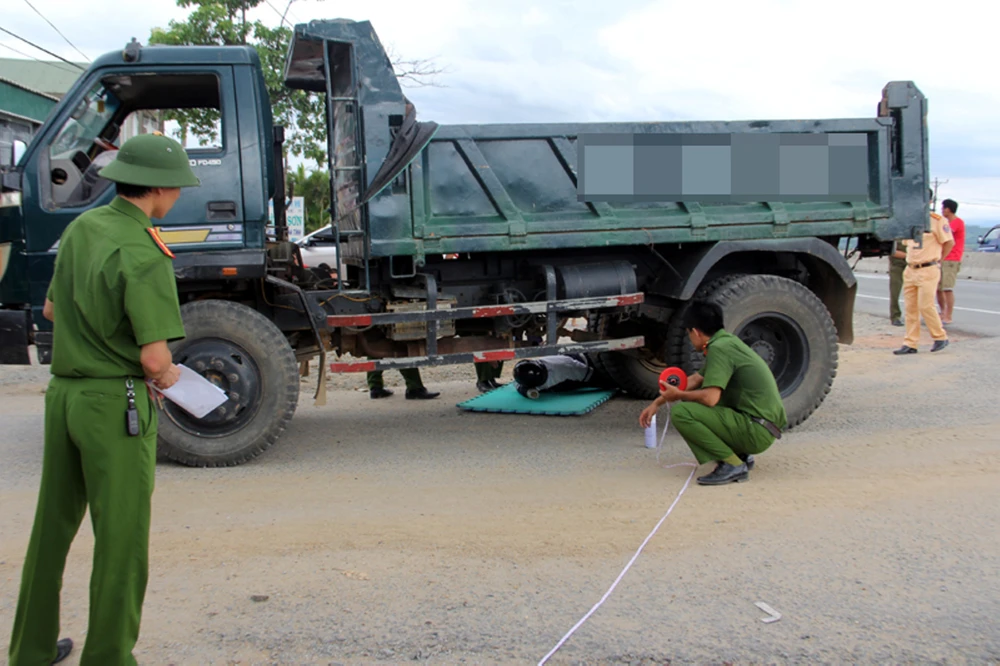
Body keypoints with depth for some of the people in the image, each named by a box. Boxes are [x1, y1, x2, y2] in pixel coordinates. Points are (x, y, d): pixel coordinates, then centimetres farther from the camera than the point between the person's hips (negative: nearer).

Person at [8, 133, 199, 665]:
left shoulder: (81, 227, 6)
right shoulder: (142, 254, -19)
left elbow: (52, 309, 19)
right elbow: (154, 359, -22)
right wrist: (168, 374, -1)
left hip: (63, 393, 8)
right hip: (116, 403, -8)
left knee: (53, 526, 20)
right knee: (120, 539, 5)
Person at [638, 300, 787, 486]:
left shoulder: (719, 348, -15)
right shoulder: (727, 341, 15)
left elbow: (710, 398, -25)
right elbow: (695, 380, 24)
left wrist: (678, 395, -4)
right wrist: (656, 403, 27)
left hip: (757, 431, -10)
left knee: (680, 413, -17)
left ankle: (733, 465, -11)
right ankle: (740, 455, 14)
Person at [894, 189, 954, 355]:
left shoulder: (937, 220, -8)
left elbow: (949, 242, -5)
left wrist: (935, 260, 1)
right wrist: (912, 260, 14)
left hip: (928, 270, -6)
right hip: (910, 270, 7)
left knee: (926, 305, -8)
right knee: (910, 307, 5)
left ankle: (940, 337, 11)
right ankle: (910, 344, 8)